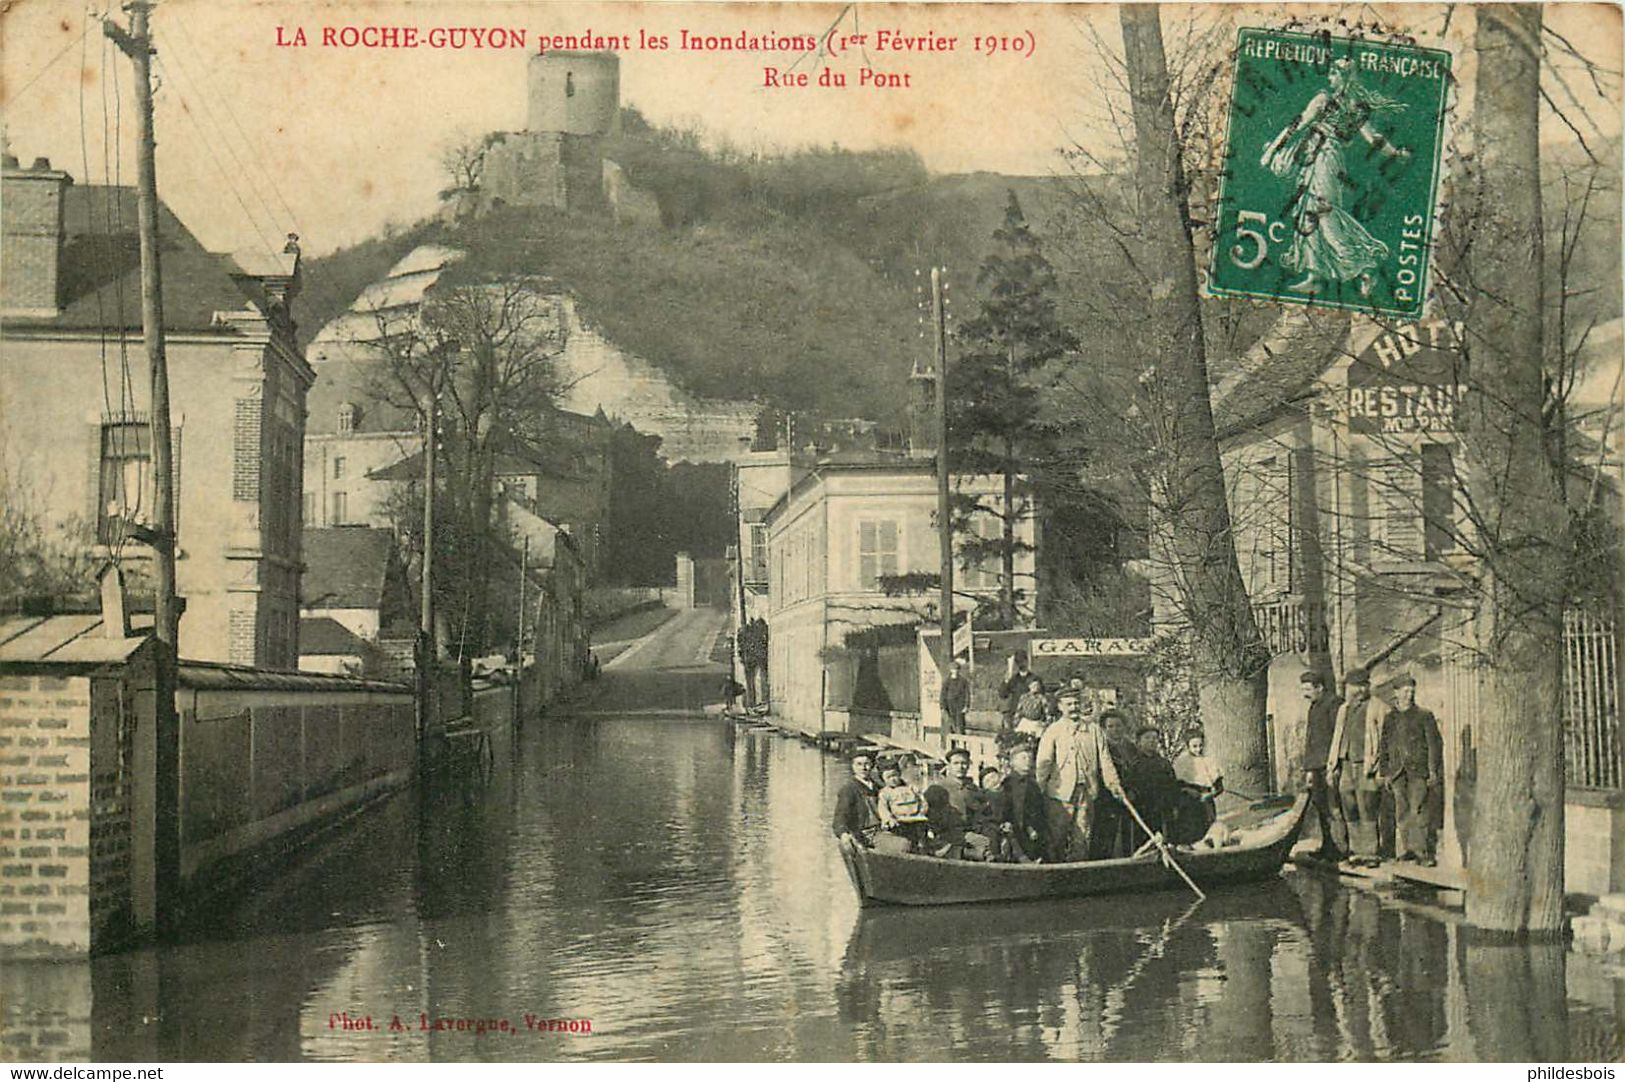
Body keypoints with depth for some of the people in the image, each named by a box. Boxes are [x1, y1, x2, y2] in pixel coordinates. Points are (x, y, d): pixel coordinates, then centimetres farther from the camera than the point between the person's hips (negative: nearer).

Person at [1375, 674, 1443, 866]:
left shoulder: (1424, 716, 2)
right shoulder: (1389, 718, 12)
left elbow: (1434, 745, 1)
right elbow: (1383, 747, 17)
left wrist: (1433, 772, -4)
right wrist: (1383, 772, 13)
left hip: (1418, 771, -4)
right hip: (1397, 772, 4)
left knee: (1417, 812, -9)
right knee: (1402, 814, 6)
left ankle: (1423, 853, -5)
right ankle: (1407, 849, 14)